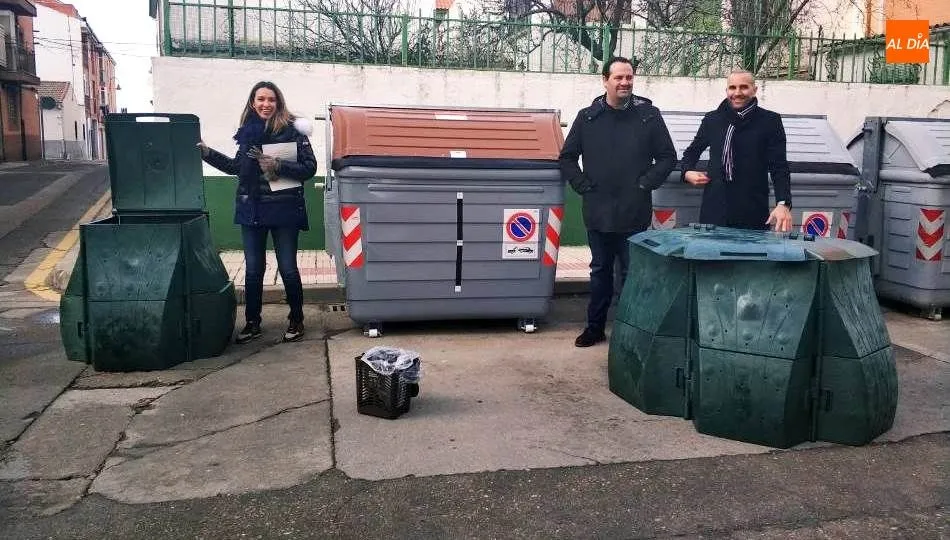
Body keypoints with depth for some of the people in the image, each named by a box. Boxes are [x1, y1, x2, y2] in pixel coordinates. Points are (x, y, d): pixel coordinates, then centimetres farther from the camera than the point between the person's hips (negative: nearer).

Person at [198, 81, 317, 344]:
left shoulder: (291, 130, -6)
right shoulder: (247, 131, 8)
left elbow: (310, 168, -11)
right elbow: (237, 167, 19)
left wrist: (278, 166, -20)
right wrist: (208, 153, 16)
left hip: (284, 210, -4)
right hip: (252, 210, 4)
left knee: (288, 269, 4)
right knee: (253, 270, 10)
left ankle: (296, 320, 22)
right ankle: (252, 323, 24)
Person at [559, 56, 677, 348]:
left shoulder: (649, 115, 1)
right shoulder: (587, 117, 4)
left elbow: (667, 157, 4)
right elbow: (567, 157, 9)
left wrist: (646, 183, -6)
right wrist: (583, 185, -1)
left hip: (635, 212, -2)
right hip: (598, 212, 2)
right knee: (600, 270, 14)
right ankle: (595, 327, 25)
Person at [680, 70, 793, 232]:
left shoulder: (770, 121, 2)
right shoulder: (712, 119, 10)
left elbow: (779, 167, -3)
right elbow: (691, 151, 25)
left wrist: (783, 204, -17)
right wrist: (688, 172, 4)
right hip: (714, 211, 2)